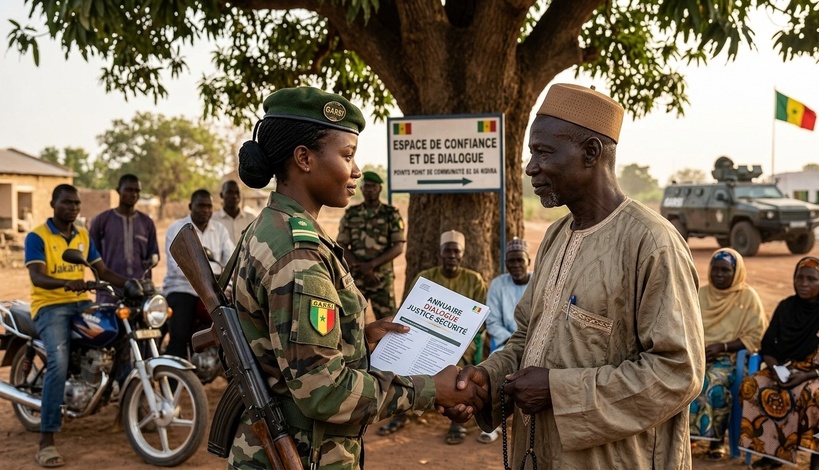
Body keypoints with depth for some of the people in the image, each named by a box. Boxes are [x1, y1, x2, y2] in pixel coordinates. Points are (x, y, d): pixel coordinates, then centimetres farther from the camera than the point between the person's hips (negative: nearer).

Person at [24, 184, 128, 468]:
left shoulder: (84, 236, 15)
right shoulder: (37, 237, -4)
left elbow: (103, 271, 13)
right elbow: (37, 278, -17)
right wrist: (67, 283, -37)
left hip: (82, 302, 6)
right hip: (50, 306, -6)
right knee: (59, 362, -28)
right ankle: (46, 441, -25)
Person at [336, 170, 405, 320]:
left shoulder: (391, 214, 2)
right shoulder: (350, 214, 6)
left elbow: (398, 247, -5)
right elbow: (341, 247, 3)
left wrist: (371, 264, -16)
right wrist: (362, 269, -11)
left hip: (383, 278, -1)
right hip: (355, 278, 2)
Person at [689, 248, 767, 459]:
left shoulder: (748, 296, 0)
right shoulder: (700, 294, 11)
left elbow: (755, 337, -5)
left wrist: (722, 347, -15)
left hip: (730, 356, -3)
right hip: (698, 353, 3)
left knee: (716, 384, -33)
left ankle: (717, 439, -14)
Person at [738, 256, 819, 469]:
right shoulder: (785, 307, 8)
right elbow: (768, 346, 7)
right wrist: (775, 369, -12)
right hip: (785, 369, 4)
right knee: (751, 386, -25)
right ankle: (771, 449, -13)